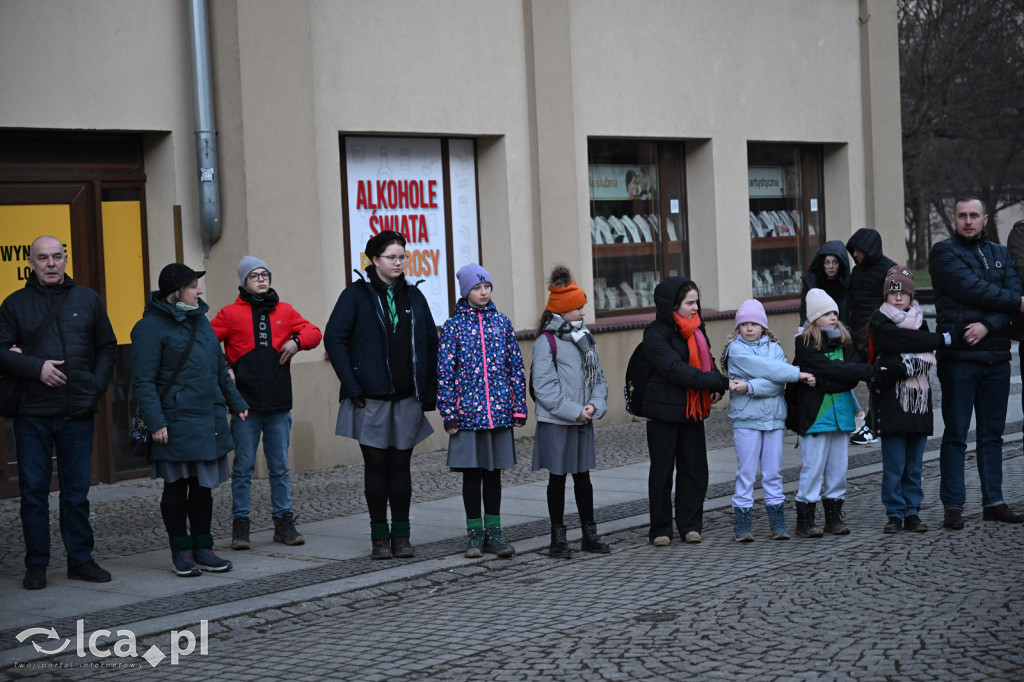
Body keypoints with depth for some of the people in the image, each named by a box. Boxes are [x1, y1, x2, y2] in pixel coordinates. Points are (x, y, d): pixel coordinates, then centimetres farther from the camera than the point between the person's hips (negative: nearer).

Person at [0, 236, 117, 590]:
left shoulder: (87, 300, 10)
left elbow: (107, 347, 14)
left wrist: (97, 385, 0)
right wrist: (36, 368, -13)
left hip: (78, 414, 1)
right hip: (32, 413, -1)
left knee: (77, 490, 7)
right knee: (33, 490, 2)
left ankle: (80, 560, 16)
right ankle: (36, 564, 11)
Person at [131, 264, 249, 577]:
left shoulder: (200, 320, 14)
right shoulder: (151, 327, -9)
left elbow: (220, 368, 23)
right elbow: (144, 381, -13)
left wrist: (236, 403, 22)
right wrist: (156, 422, -19)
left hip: (209, 421, 7)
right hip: (176, 424, -7)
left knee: (203, 487, 10)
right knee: (176, 487, 3)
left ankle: (202, 548, 18)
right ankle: (181, 551, 13)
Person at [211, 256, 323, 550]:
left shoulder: (284, 311, 11)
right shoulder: (231, 314, 2)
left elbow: (314, 332, 15)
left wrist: (297, 341, -5)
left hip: (278, 404, 3)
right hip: (245, 404, -3)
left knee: (280, 467, 8)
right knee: (243, 467, 1)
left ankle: (283, 522, 16)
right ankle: (240, 525, 7)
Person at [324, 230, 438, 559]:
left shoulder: (413, 296, 10)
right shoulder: (357, 294, -2)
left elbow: (431, 343, 13)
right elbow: (334, 338, -6)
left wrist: (429, 391, 6)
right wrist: (352, 386, -12)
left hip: (407, 397, 3)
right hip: (371, 398, -3)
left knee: (401, 465, 6)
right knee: (376, 466, 2)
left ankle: (401, 535, 13)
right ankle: (379, 537, 10)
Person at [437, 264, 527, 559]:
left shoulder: (501, 322, 5)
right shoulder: (453, 326, -2)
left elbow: (516, 365, 7)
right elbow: (445, 372, -2)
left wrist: (519, 408, 3)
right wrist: (449, 414, -6)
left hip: (499, 412, 2)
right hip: (468, 412, -2)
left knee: (494, 472, 9)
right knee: (472, 473, 5)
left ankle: (494, 532, 17)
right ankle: (475, 534, 14)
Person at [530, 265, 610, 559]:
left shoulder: (585, 339, 10)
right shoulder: (546, 342, -11)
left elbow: (597, 377, 11)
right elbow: (545, 388, -16)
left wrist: (594, 405, -7)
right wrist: (574, 411, -17)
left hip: (583, 422, 6)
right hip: (556, 423, -6)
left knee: (583, 477, 12)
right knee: (558, 478, 3)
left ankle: (590, 533, 20)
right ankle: (558, 538, 11)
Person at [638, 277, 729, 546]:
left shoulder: (696, 329, 11)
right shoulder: (656, 333, -12)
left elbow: (707, 361, 16)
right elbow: (674, 369, -22)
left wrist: (717, 387, -6)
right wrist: (718, 382, -24)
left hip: (693, 410, 6)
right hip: (664, 410, -6)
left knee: (695, 468, 7)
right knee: (662, 470, 2)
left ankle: (690, 525, 17)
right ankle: (660, 530, 10)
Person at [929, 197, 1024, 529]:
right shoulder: (944, 252, -1)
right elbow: (972, 290, -14)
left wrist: (988, 324, -17)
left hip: (996, 354, 5)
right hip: (958, 355, -5)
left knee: (993, 434, 9)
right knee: (955, 434, -1)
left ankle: (993, 502, 16)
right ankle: (952, 505, 2)